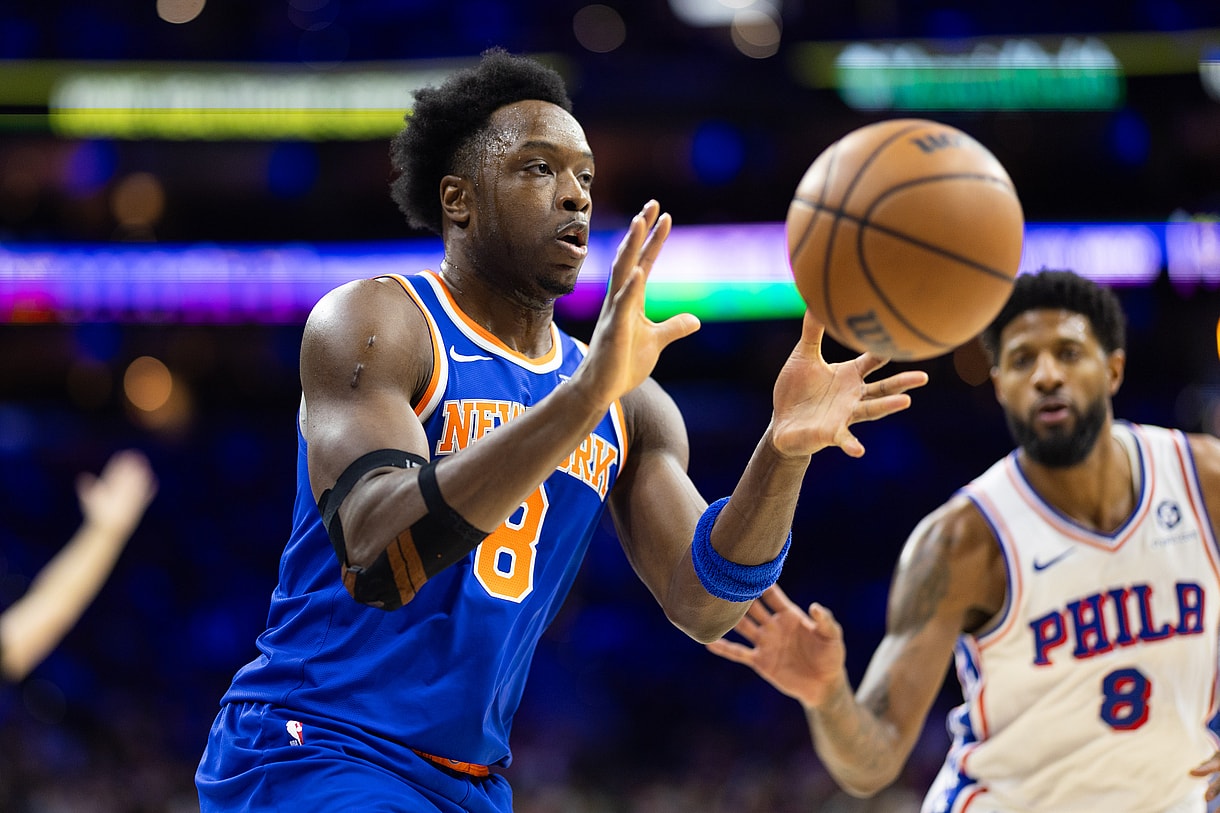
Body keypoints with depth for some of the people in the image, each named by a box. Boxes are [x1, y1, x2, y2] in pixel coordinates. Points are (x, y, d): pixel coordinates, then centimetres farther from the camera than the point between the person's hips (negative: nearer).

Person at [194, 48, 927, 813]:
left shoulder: (631, 408, 10)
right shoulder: (377, 322, -9)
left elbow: (701, 604, -3)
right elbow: (372, 556, -25)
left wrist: (784, 453, -21)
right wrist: (585, 395, -34)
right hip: (312, 751, -7)